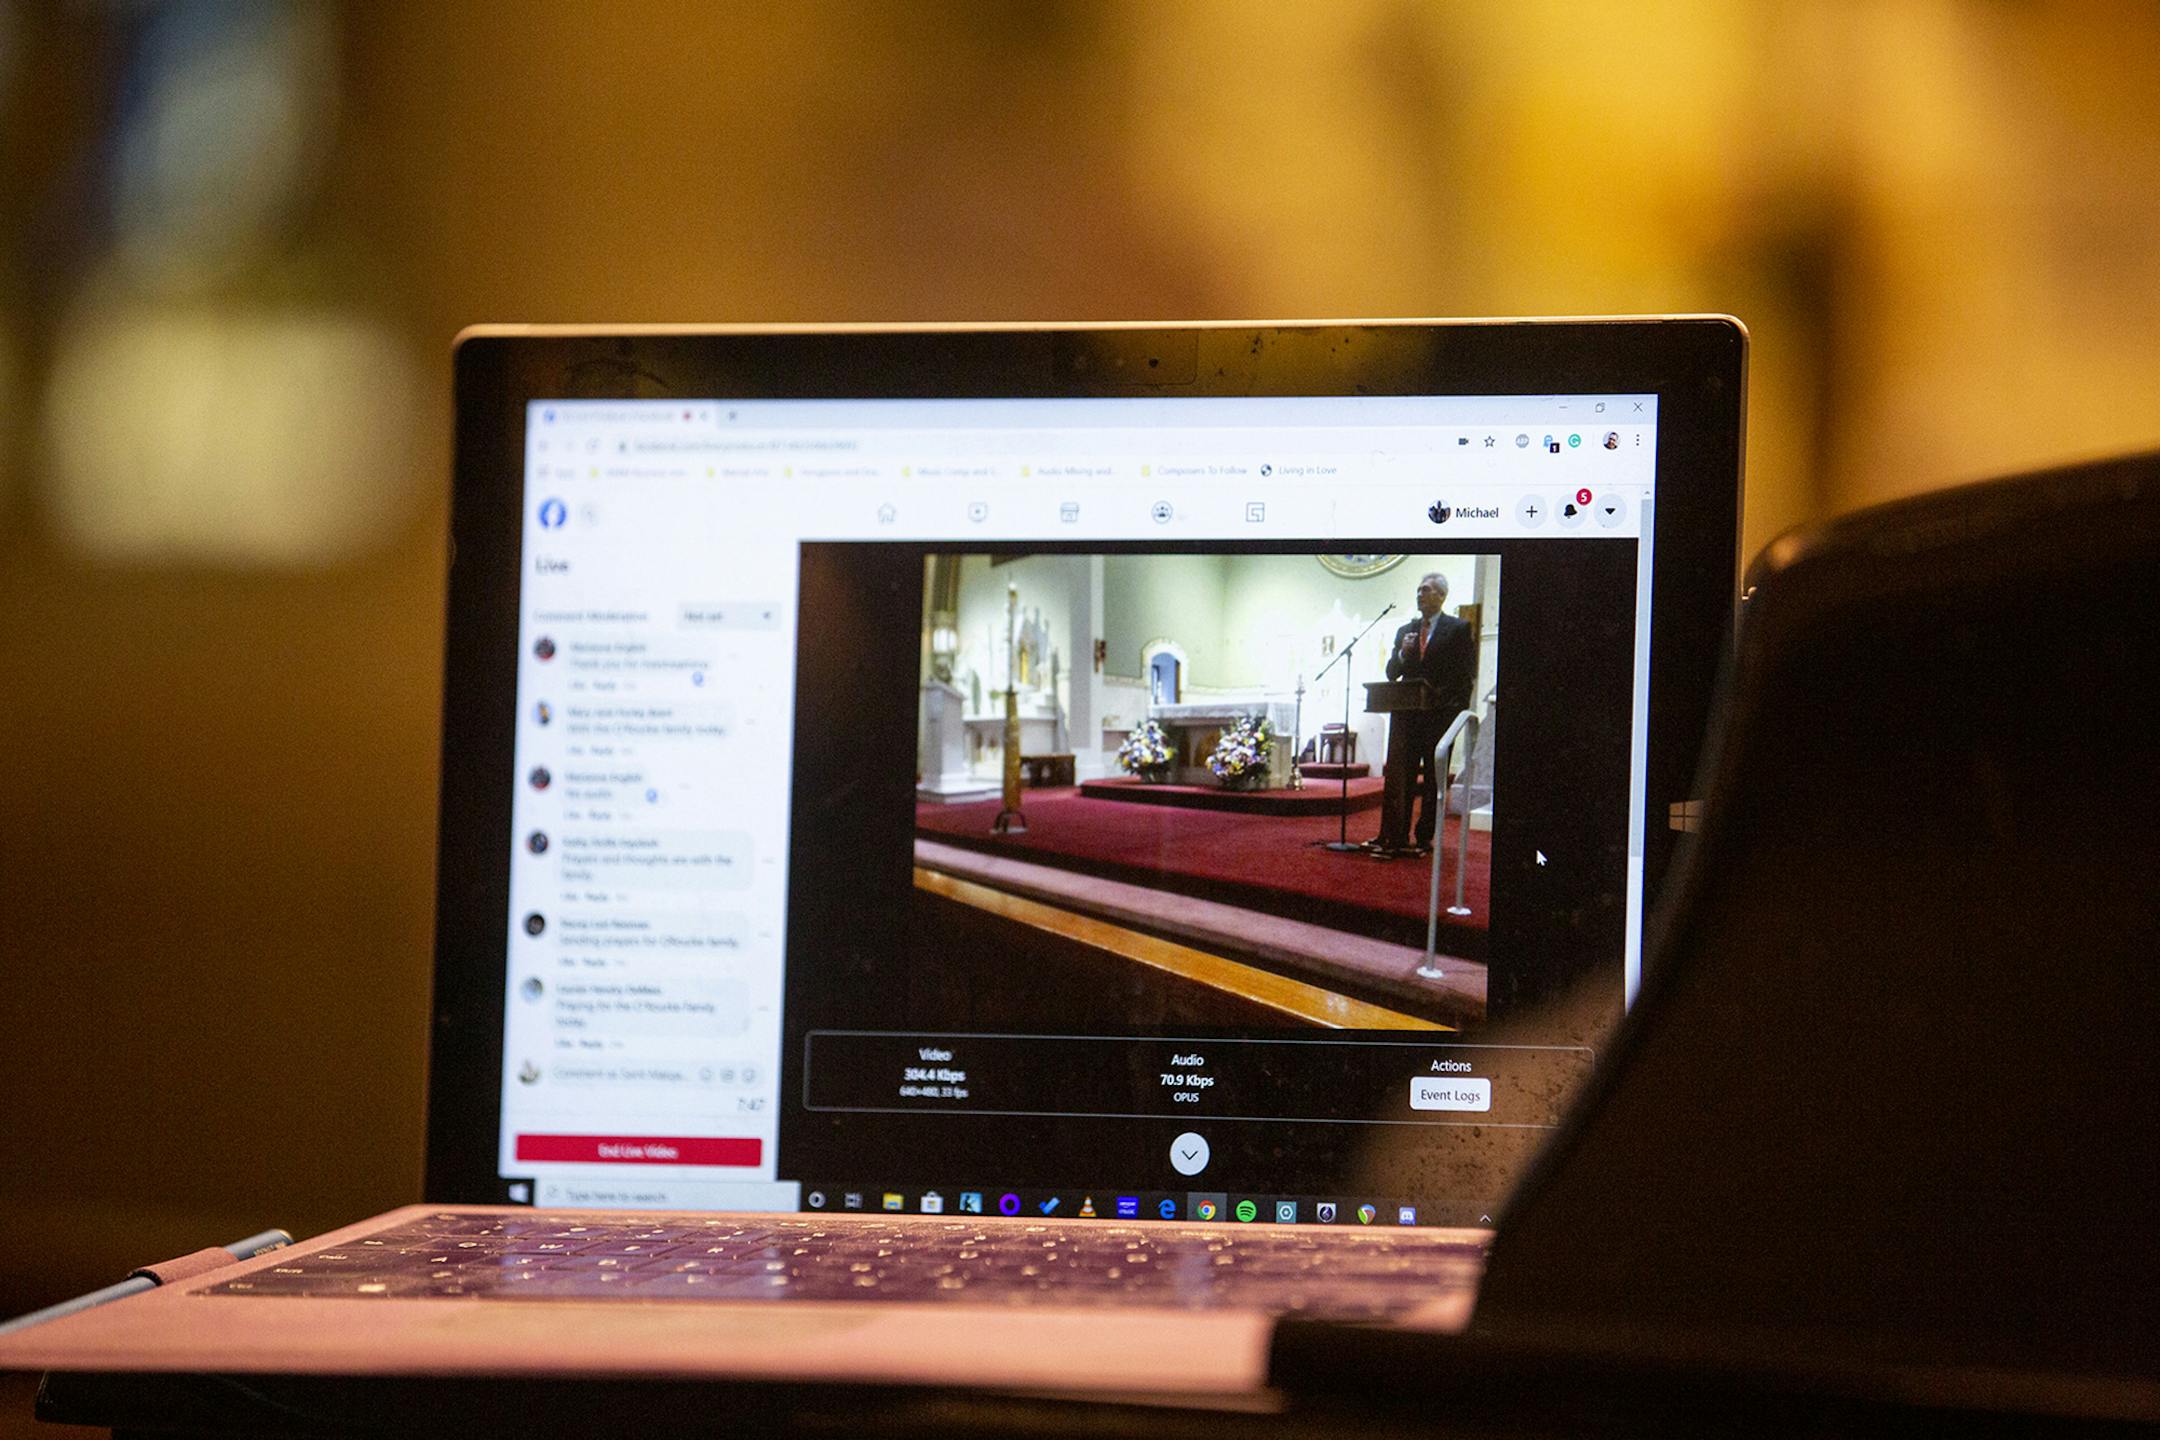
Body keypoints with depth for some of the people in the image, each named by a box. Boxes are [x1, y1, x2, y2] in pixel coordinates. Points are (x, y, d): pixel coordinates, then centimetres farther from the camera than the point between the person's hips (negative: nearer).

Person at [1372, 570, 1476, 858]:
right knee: (1399, 778, 0)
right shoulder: (1405, 631, 17)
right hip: (1406, 715, 5)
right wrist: (1402, 653, -5)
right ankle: (1395, 838, -1)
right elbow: (1391, 673, 14)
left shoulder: (1459, 629, 1)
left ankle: (1425, 839, 3)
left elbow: (1467, 675, -3)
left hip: (1439, 715, -5)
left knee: (1433, 780, 0)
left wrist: (1457, 709, -13)